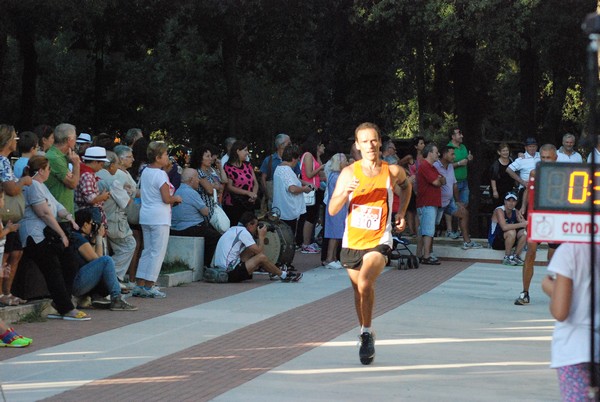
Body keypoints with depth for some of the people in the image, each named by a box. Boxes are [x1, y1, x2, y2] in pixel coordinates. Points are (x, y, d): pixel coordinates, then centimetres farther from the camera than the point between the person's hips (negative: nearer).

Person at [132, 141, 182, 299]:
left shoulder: (145, 172, 10)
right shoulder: (161, 174, -15)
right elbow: (166, 198, -18)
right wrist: (176, 199, 2)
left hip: (145, 216, 8)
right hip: (159, 217, -8)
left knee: (147, 250, 14)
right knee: (158, 252, -1)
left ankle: (140, 285, 13)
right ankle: (149, 286, -2)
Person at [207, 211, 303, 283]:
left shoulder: (234, 229, 16)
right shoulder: (243, 232, -11)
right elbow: (259, 251, -11)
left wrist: (260, 237, 12)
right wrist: (261, 236, 3)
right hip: (231, 272, -10)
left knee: (251, 252, 16)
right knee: (261, 257, -8)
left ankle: (274, 272, 24)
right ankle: (284, 276, 9)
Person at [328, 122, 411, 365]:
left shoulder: (393, 172, -3)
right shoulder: (349, 173, -4)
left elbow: (406, 186, 22)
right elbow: (332, 210, -7)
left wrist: (401, 213, 12)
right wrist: (345, 192, -25)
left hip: (378, 242, -3)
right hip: (351, 242, 3)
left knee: (365, 283, -26)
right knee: (358, 290, 16)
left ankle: (366, 334, -11)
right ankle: (365, 334, 38)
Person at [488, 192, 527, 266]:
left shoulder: (516, 212, 1)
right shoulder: (499, 210, -21)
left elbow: (524, 223, -7)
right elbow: (504, 227, -37)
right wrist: (521, 224, -38)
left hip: (507, 241, 7)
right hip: (495, 241, -7)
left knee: (525, 232, -14)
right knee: (511, 232, -32)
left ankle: (515, 256, -4)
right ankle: (507, 258, -18)